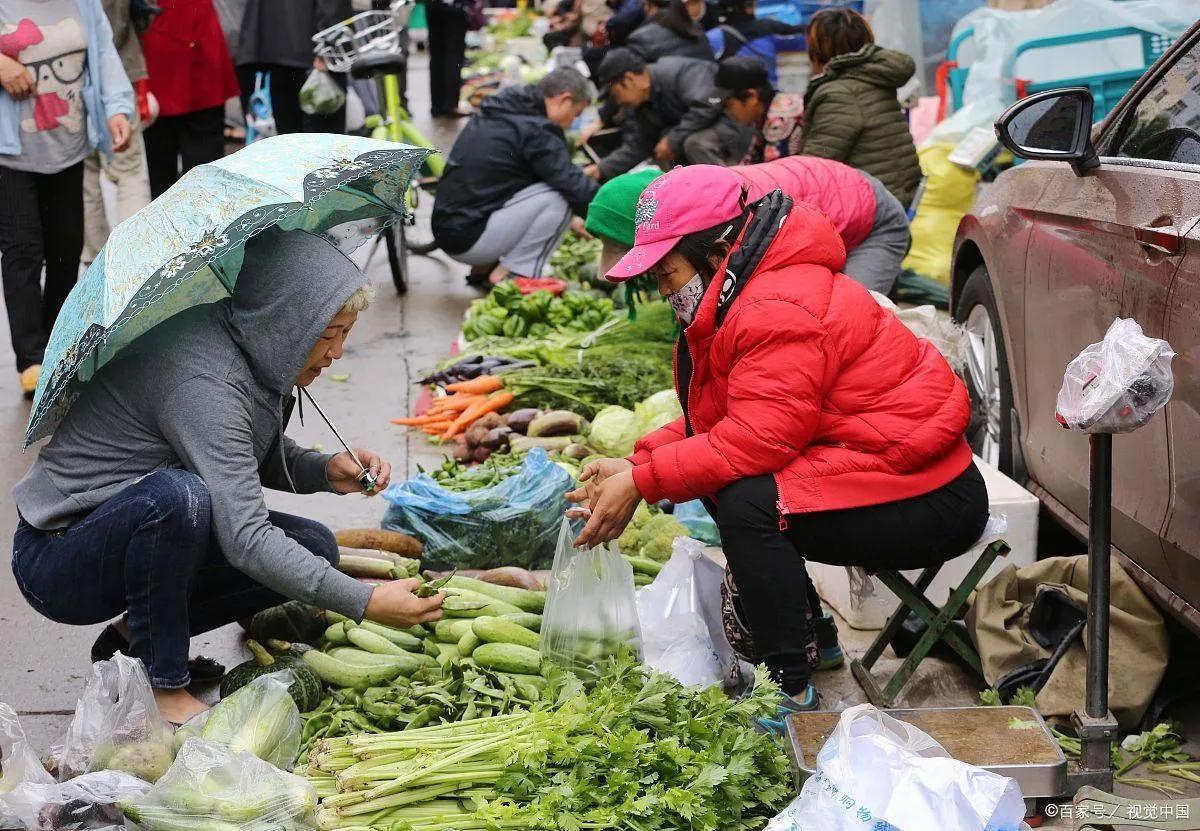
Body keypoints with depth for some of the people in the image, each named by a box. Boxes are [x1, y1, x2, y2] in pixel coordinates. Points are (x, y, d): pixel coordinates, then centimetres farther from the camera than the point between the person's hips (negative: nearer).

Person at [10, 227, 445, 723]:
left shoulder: (247, 352, -2)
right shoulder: (202, 378, -29)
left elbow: (261, 459, 16)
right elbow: (246, 542, -34)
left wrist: (326, 471, -5)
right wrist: (365, 603, -34)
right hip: (54, 563, -9)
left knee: (313, 548, -3)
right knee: (177, 495, -38)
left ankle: (135, 637, 7)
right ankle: (161, 685, -19)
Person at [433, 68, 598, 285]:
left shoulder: (498, 111, 15)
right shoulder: (535, 131, -14)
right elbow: (574, 185, -17)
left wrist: (570, 220, 27)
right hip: (469, 238, -10)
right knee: (559, 197, -12)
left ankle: (484, 268, 13)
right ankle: (511, 274, -6)